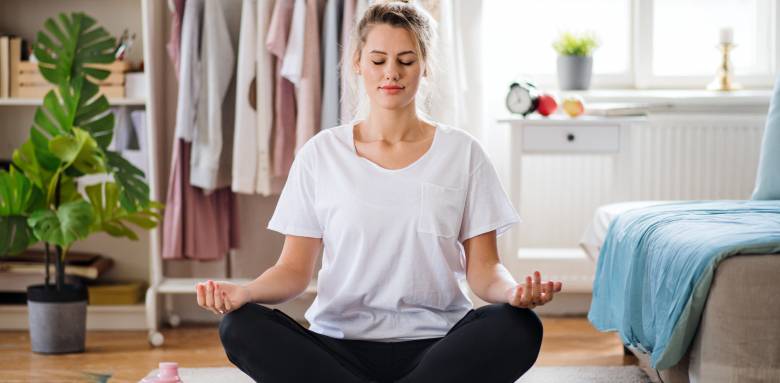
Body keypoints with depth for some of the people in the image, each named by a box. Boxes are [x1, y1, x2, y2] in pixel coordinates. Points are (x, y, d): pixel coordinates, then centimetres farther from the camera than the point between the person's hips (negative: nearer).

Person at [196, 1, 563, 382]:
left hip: (435, 346, 0)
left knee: (518, 327, -31)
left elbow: (482, 268, 3)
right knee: (241, 326, -27)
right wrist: (242, 292, -17)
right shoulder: (320, 153, 6)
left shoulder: (461, 152, 6)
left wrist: (513, 291, -21)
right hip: (339, 345, 0)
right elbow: (294, 269, 5)